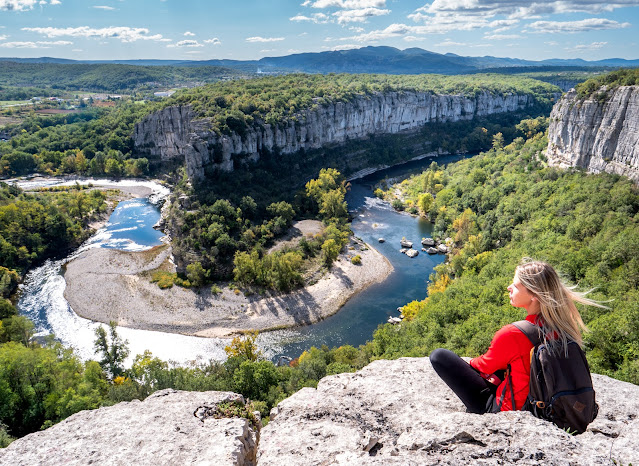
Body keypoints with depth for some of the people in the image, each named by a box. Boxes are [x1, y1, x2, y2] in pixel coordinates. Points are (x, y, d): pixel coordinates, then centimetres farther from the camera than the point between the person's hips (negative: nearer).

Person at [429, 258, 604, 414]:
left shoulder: (512, 334, -31)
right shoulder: (561, 326, -11)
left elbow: (485, 366, -10)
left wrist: (471, 363, 13)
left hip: (508, 409, -7)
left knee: (439, 355, -7)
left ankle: (477, 409, 10)